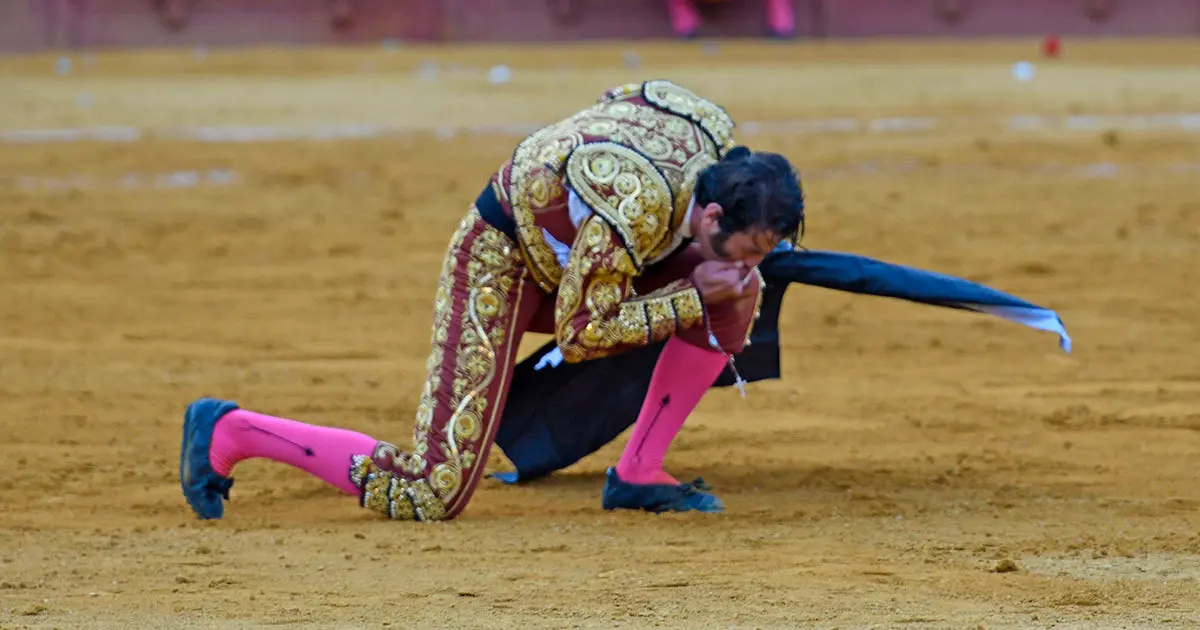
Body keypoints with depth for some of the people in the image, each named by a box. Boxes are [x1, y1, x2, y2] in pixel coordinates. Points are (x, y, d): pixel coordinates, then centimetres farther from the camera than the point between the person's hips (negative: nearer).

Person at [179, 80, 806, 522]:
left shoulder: (717, 136, -14)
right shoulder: (633, 215, -37)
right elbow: (580, 336, -25)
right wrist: (691, 298, -26)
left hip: (562, 254, 8)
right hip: (499, 262, -8)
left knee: (735, 295, -9)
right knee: (431, 496, -13)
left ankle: (638, 474, 1)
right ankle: (228, 432, 1)